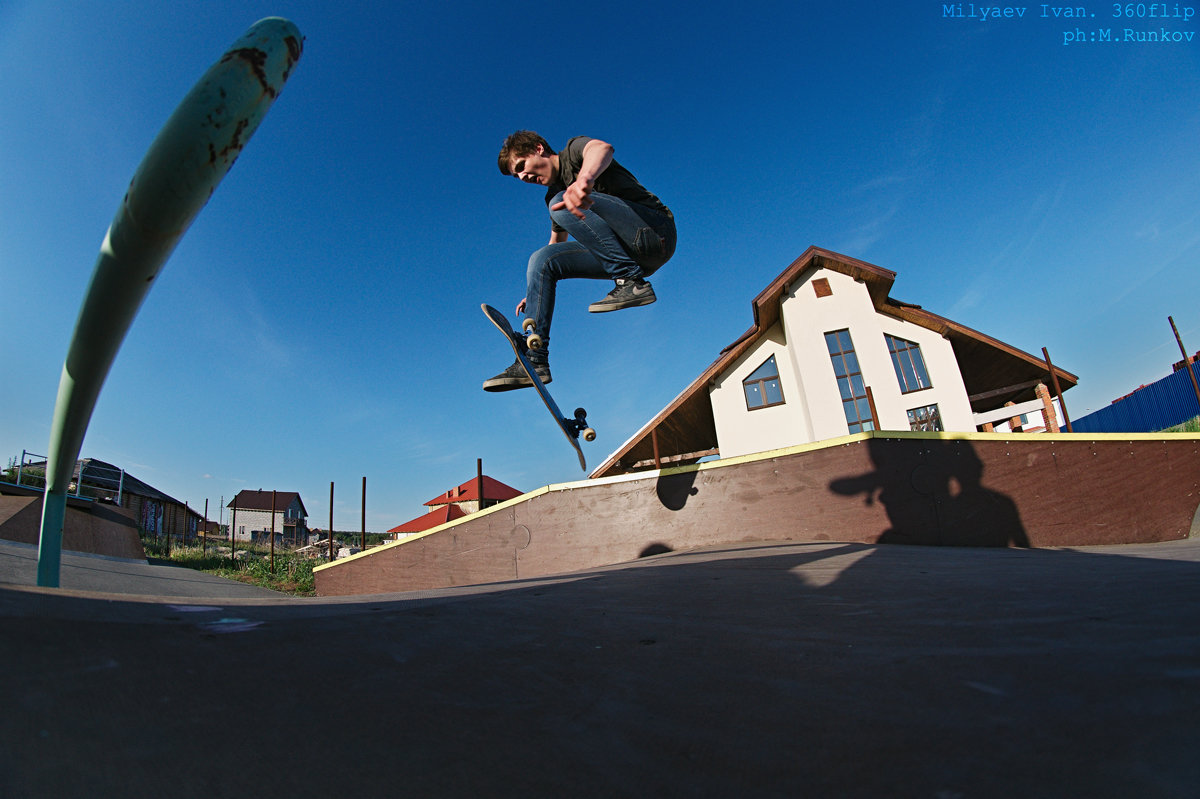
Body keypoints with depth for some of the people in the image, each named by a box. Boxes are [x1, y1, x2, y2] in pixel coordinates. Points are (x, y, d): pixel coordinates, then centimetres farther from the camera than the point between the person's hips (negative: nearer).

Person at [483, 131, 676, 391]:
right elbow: (556, 245, 33)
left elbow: (602, 148, -28)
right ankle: (534, 361, -4)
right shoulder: (554, 195, 22)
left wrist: (585, 178, -51)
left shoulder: (573, 151, -2)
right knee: (541, 259, 1)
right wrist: (535, 292, 30)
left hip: (655, 231, -8)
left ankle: (632, 282, -23)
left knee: (564, 203, -23)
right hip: (627, 253, 8)